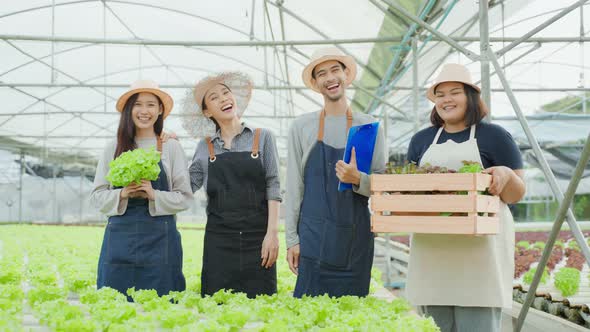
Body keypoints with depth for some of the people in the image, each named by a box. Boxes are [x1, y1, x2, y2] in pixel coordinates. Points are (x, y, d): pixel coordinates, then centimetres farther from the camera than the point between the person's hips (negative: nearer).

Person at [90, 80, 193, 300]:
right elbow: (97, 195, 8)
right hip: (120, 236, 1)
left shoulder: (171, 148, 5)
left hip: (159, 239, -1)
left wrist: (154, 195, -13)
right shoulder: (113, 148, 8)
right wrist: (122, 194, -11)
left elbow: (185, 197, 3)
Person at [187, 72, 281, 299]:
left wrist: (272, 233, -9)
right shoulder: (205, 147, 11)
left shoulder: (262, 138, 5)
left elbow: (273, 187, 0)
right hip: (218, 240, 2)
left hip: (257, 237, -1)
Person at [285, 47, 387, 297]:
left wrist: (358, 179, -15)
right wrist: (292, 239, 1)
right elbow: (294, 187, 6)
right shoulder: (301, 127, 6)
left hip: (357, 238, 1)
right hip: (314, 237, -1)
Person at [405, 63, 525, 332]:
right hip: (432, 250, 4)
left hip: (480, 248, -4)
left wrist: (506, 174, -18)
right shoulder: (421, 140, 16)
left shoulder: (494, 136, 4)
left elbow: (516, 195, 3)